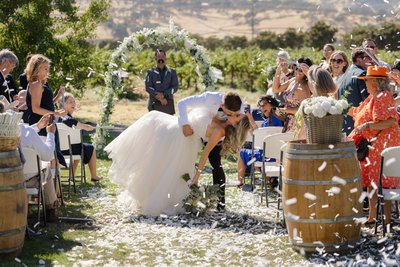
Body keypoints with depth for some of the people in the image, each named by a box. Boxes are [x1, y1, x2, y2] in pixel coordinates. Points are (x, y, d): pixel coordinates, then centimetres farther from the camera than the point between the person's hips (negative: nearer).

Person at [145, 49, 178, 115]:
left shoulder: (172, 72, 12)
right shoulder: (151, 72, 9)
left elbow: (175, 87, 4)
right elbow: (148, 87, 0)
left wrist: (164, 95, -13)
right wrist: (159, 98, -13)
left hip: (168, 104, 1)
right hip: (155, 105, -1)